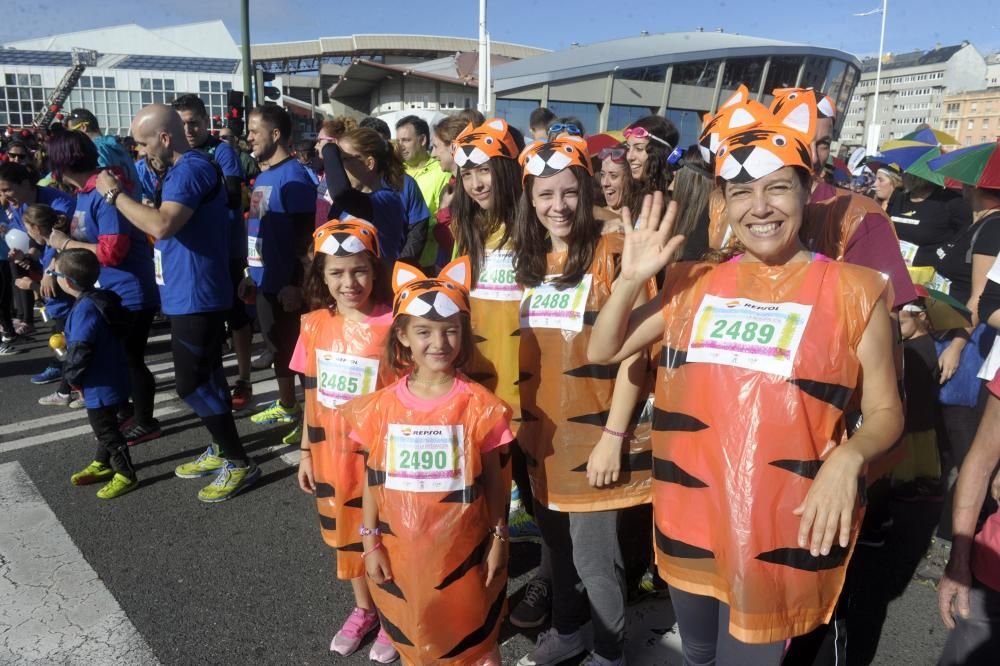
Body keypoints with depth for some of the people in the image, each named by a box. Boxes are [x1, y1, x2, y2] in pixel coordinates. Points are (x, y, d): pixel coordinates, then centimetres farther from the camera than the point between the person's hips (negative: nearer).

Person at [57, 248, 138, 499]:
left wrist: (73, 377, -10)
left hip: (101, 386, -10)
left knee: (106, 429, 3)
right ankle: (102, 465, 39)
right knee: (104, 425, 23)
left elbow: (79, 352, -28)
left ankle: (126, 475, 13)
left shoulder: (85, 309, -26)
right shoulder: (102, 298, 3)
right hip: (109, 379, 10)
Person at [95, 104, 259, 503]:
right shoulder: (183, 168, 15)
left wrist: (114, 194, -19)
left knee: (192, 384, -5)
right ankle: (220, 451, 30)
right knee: (205, 378, 17)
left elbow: (162, 225, -29)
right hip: (190, 293, 11)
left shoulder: (193, 168, -18)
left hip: (195, 295, -11)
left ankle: (240, 464, 5)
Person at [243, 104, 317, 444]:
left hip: (286, 285, -9)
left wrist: (297, 284, -22)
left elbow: (306, 235, -20)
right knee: (278, 348, 20)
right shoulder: (263, 176, 13)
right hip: (266, 282, 9)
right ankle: (286, 406, 35)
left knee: (297, 350, 1)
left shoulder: (294, 176, -15)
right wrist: (252, 274, 20)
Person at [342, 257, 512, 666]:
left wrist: (498, 540, -2)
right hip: (401, 553, 2)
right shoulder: (383, 406, -6)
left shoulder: (478, 405, -11)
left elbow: (493, 481, -4)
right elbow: (374, 482, 1)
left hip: (462, 552, -2)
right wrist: (371, 544, 2)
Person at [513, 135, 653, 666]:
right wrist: (522, 420, 11)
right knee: (558, 544, 21)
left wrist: (613, 435, -17)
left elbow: (633, 351, -15)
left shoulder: (612, 254, -13)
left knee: (594, 558, 6)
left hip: (594, 437, -6)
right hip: (543, 434, 6)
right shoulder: (531, 259, 7)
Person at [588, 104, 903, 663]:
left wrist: (847, 458, -22)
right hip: (688, 520, 4)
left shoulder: (854, 292, -7)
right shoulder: (695, 282, 3)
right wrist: (631, 279, -10)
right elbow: (604, 351, 5)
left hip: (783, 531, -4)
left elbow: (886, 412, -2)